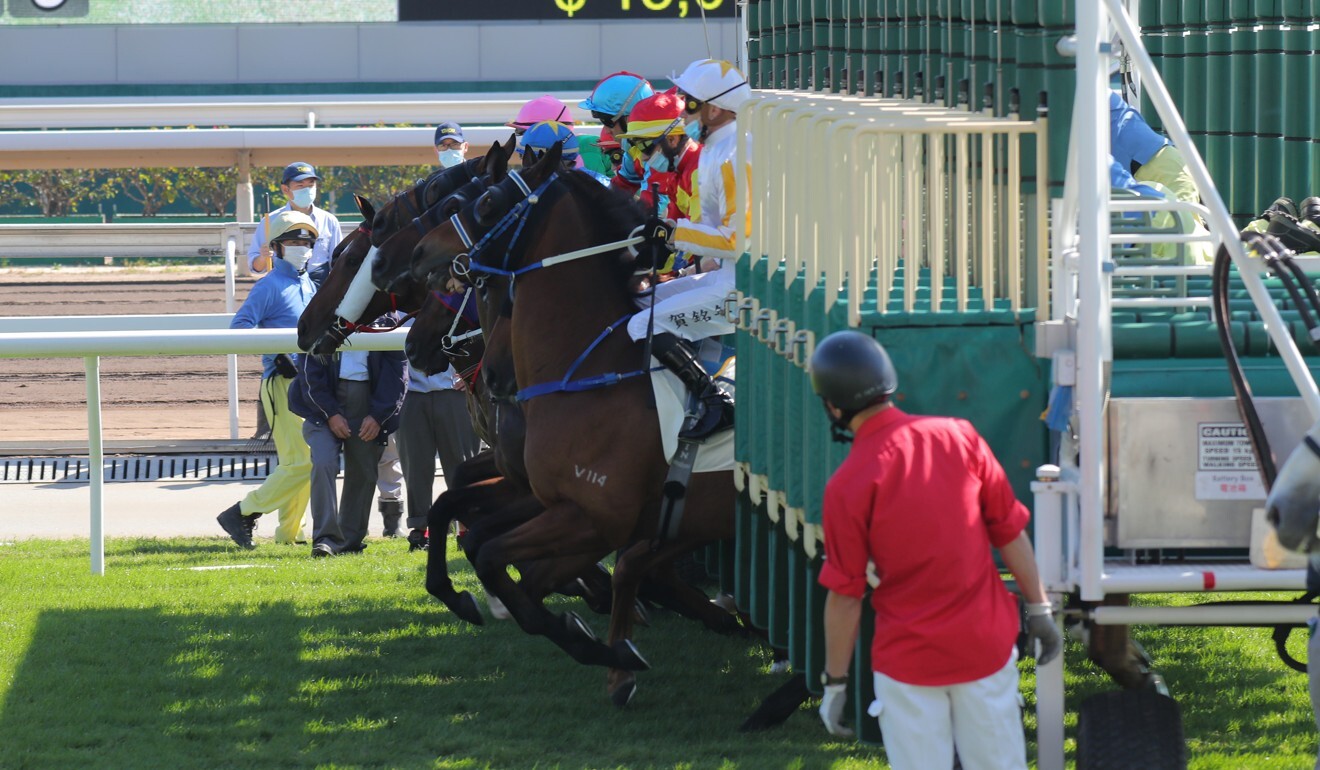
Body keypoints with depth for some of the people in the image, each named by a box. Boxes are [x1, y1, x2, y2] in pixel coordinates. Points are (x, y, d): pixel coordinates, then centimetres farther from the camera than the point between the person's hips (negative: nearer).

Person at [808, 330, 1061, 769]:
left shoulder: (847, 486, -14)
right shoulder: (959, 436, -5)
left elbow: (845, 595, -9)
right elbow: (1010, 531, 1)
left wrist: (835, 682, 1)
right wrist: (1039, 607, 13)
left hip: (909, 660, -3)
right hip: (987, 644, 3)